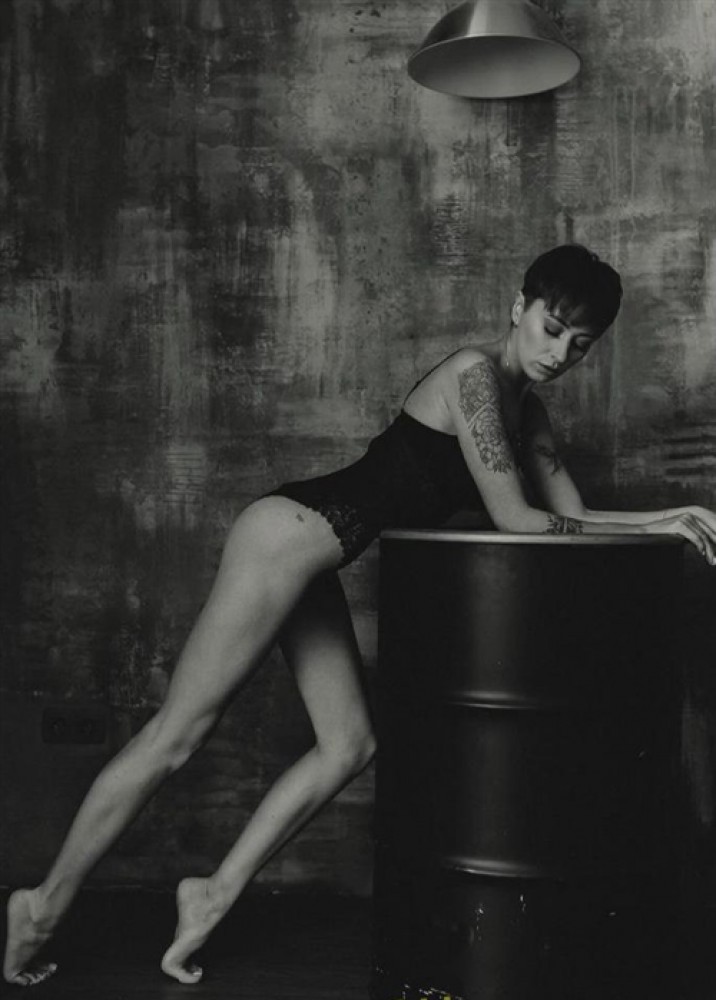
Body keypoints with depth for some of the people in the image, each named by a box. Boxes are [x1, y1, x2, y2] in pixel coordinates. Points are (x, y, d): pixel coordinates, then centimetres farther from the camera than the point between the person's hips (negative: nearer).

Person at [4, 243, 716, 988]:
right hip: (292, 533, -10)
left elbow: (570, 515, 15)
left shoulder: (524, 409, 15)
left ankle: (216, 893, 17)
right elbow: (513, 518, -14)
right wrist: (651, 528, -5)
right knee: (175, 737, -5)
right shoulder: (474, 373, -14)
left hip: (311, 562, 10)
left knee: (348, 746, 9)